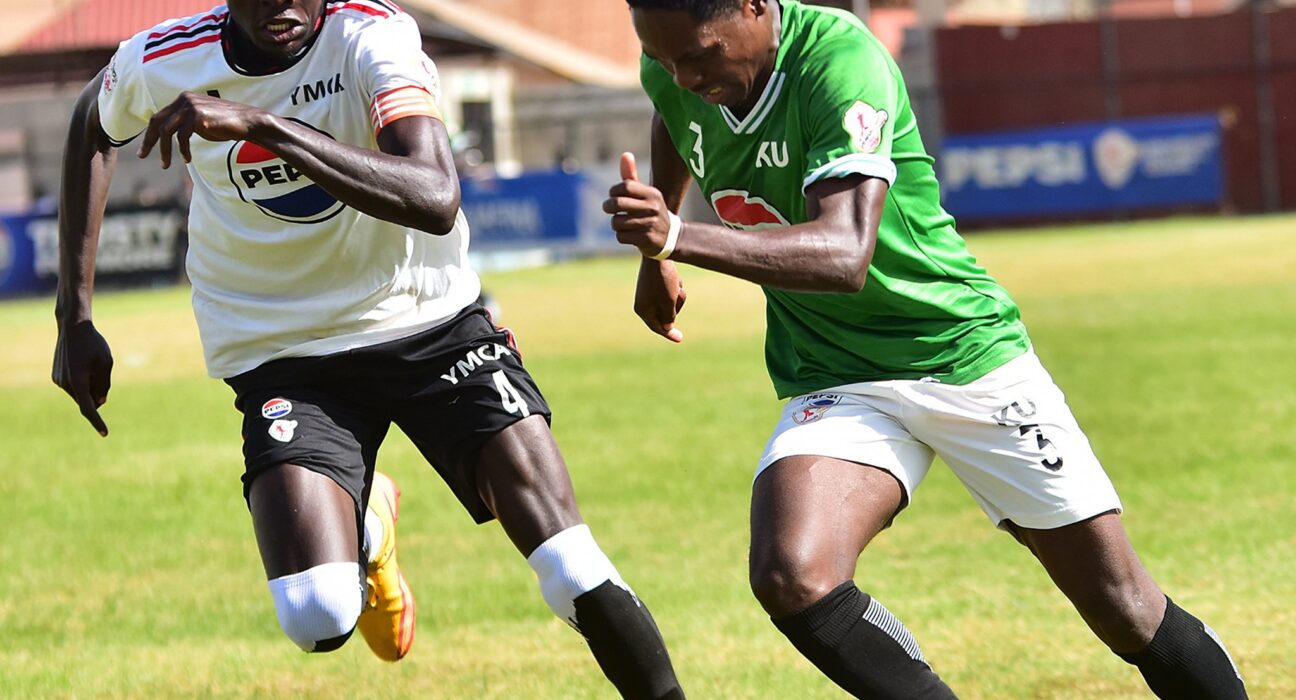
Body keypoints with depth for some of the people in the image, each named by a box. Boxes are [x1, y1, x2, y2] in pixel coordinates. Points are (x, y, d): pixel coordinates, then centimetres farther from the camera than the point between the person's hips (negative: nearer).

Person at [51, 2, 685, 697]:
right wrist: (75, 316, 10)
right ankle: (366, 530, 15)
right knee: (318, 619, -20)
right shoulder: (158, 63, -12)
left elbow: (435, 201, -39)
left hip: (434, 323, -1)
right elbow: (94, 125, 14)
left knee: (573, 569, -16)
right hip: (283, 356, 1)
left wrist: (259, 124, -45)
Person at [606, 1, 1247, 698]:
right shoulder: (672, 75, -4)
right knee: (790, 580, -26)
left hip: (970, 356, -4)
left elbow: (845, 255, -37)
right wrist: (655, 254, 25)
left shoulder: (838, 57, -24)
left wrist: (681, 236, -46)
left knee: (1124, 607, -1)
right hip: (833, 380, 4)